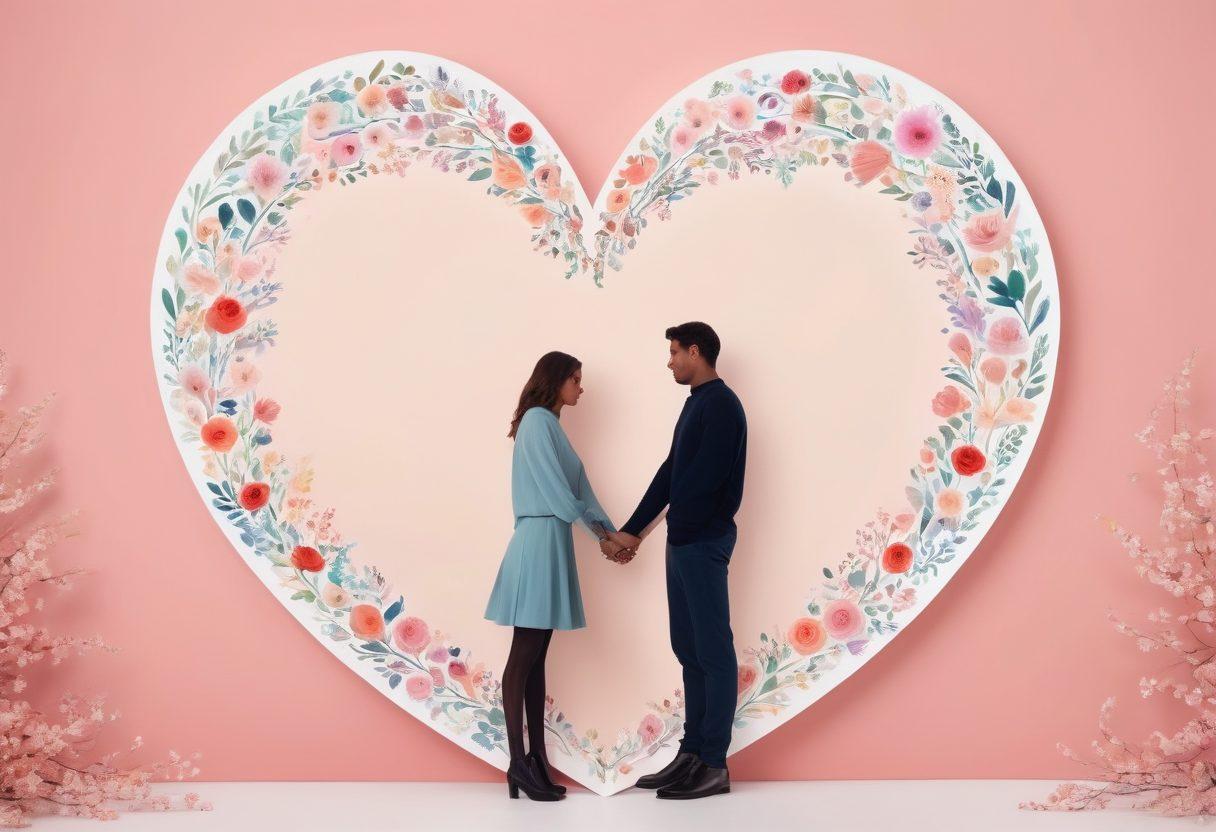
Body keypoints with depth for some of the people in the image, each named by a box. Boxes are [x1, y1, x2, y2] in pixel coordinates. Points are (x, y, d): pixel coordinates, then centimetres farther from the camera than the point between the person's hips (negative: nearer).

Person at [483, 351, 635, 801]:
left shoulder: (550, 424, 19)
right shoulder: (537, 419, -8)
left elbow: (578, 486, 16)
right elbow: (558, 491, -12)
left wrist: (611, 534, 8)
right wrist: (601, 536, -5)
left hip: (553, 545, 9)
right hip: (539, 541, -9)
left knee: (536, 659, 9)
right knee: (523, 659, -6)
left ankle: (536, 757, 13)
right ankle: (519, 763, -4)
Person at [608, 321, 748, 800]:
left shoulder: (721, 405, -12)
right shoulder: (696, 404, 17)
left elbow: (703, 479, -18)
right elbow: (670, 472, 18)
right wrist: (631, 529, 15)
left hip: (704, 540, -10)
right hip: (684, 540, 10)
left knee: (713, 650, -4)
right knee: (688, 648, 11)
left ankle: (714, 765, 1)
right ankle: (692, 754, 19)